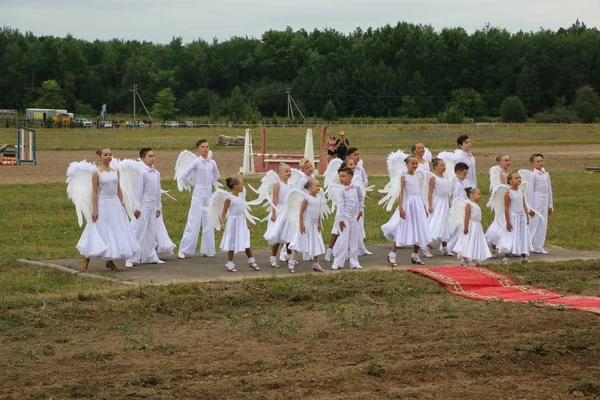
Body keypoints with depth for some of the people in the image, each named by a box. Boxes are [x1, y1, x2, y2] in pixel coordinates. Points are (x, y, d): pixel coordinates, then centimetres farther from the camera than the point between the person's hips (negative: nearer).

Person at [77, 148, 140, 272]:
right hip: (103, 205, -5)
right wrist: (94, 209, -14)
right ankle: (85, 261, 3)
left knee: (116, 233, 7)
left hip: (115, 205, 5)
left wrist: (122, 205, 8)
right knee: (100, 233, -5)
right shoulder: (96, 173, -6)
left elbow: (119, 190, 11)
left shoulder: (116, 172, 7)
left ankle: (110, 260, 19)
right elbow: (94, 192, -9)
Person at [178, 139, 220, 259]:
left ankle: (207, 249, 13)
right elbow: (184, 176, -11)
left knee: (208, 222, 6)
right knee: (194, 222, -6)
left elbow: (217, 176, 22)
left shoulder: (212, 162, 5)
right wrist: (194, 184, -3)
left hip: (209, 193, 5)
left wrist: (210, 183, 9)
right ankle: (183, 249, -1)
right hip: (198, 193, -5)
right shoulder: (196, 162, -9)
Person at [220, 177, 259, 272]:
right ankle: (230, 264, 13)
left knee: (246, 243, 6)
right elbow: (224, 212, -11)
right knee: (232, 243, 4)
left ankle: (251, 261, 15)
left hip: (241, 222, 6)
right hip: (233, 222, -6)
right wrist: (222, 223, -20)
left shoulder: (240, 198, 8)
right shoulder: (229, 198, -12)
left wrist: (246, 223, 21)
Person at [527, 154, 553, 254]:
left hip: (545, 201, 6)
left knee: (543, 224, 6)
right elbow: (530, 191, -8)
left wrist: (550, 205, 16)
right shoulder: (533, 175, -7)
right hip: (536, 201, -6)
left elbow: (549, 190, 16)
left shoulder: (546, 174, 11)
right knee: (534, 224, -7)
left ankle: (539, 247, 11)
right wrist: (531, 207, -11)